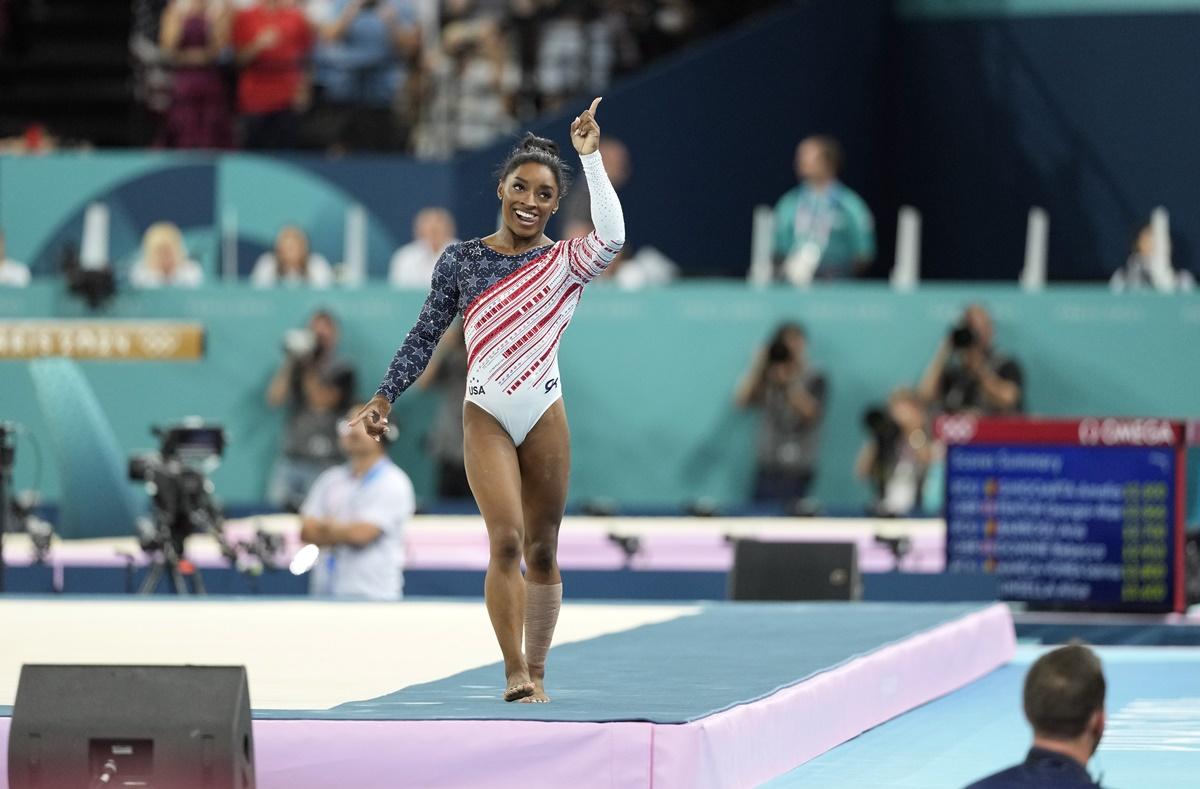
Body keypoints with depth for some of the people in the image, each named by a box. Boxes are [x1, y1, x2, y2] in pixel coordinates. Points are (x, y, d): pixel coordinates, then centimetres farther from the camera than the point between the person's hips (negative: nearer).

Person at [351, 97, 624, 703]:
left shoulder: (566, 263, 1)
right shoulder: (462, 260, 4)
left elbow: (611, 238, -21)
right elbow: (426, 333, 10)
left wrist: (591, 158, -19)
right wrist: (386, 396, 4)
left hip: (545, 416, 1)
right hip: (486, 417, -1)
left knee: (541, 550, 6)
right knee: (506, 540, -15)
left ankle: (536, 671, 15)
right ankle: (514, 672, -17)